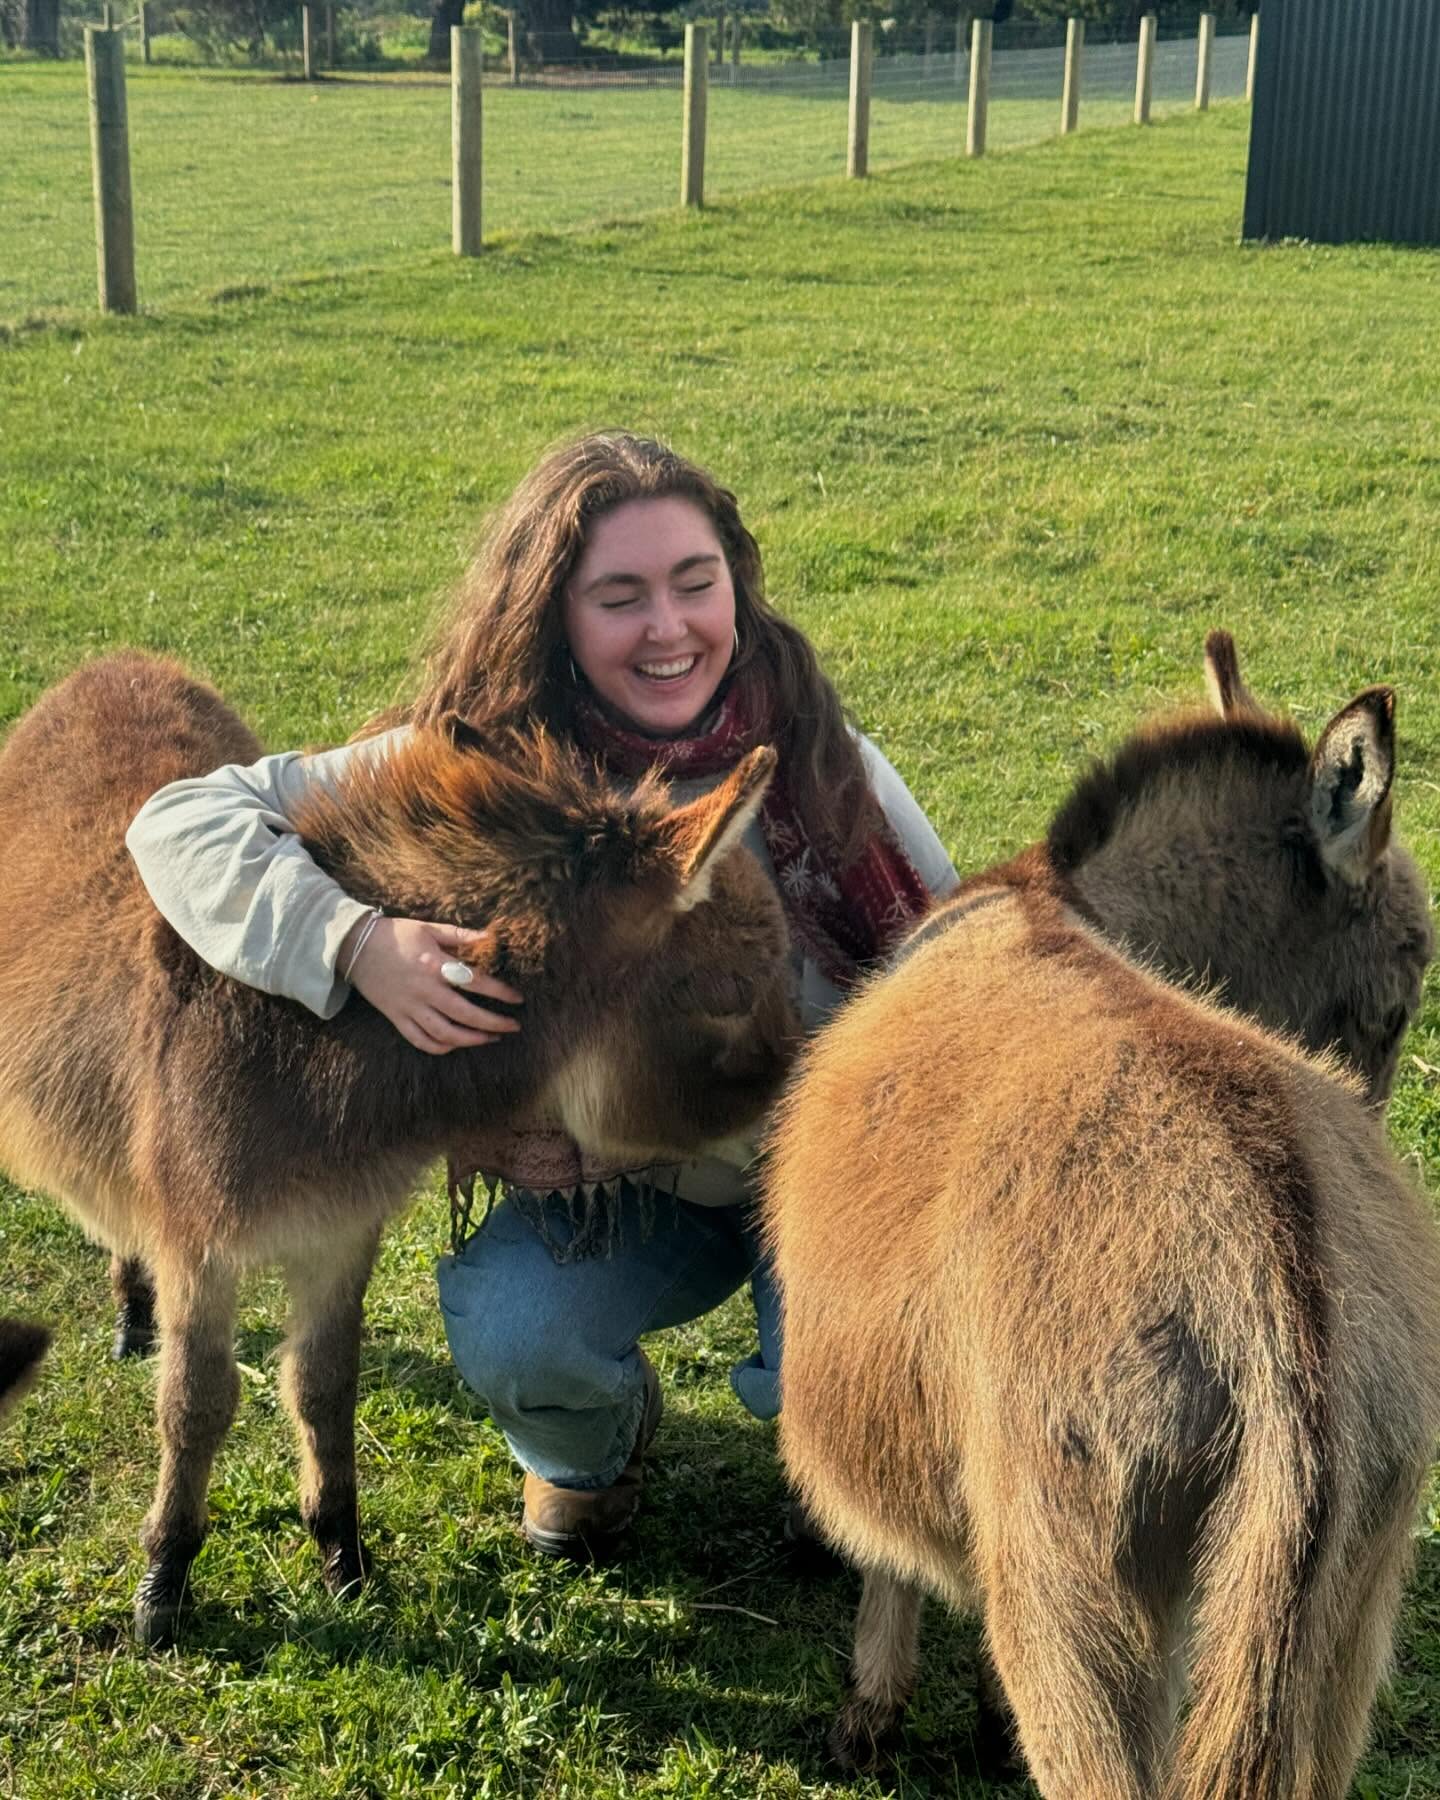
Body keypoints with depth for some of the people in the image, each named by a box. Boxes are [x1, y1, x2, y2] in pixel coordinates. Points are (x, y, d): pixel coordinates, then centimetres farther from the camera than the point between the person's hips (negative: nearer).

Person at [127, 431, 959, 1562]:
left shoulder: (821, 763, -18)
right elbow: (183, 821, -23)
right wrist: (355, 942, -41)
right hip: (610, 1184, 1)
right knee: (504, 1331, -27)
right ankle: (600, 1442, 12)